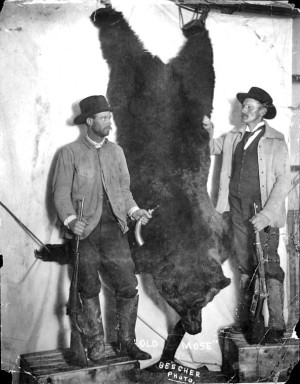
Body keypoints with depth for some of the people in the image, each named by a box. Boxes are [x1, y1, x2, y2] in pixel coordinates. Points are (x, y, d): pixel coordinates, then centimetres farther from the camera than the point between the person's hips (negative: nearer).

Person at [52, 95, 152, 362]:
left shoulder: (116, 151, 13)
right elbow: (61, 192, -3)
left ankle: (127, 342, 13)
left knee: (128, 287, -2)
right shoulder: (70, 152, 0)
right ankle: (96, 345, 22)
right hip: (84, 230, -3)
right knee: (89, 291, 8)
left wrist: (134, 210, -2)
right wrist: (70, 219, -19)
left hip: (114, 228, 3)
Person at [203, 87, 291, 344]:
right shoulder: (233, 137, 10)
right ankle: (244, 320, 20)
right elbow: (210, 148, 26)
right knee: (244, 266, 11)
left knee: (270, 267, -6)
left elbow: (284, 181, -9)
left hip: (263, 209, -5)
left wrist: (267, 214, -18)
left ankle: (276, 326, -1)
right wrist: (209, 131, 4)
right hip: (238, 207, 5)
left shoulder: (275, 141, -5)